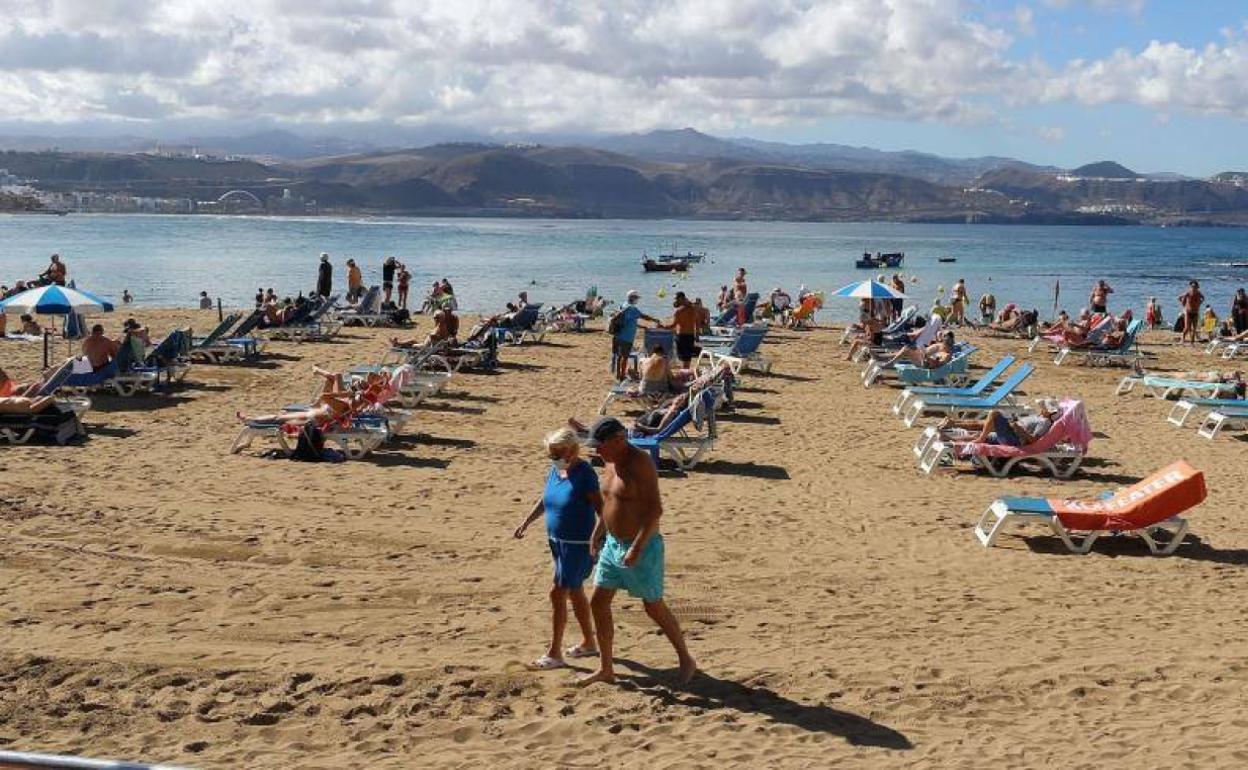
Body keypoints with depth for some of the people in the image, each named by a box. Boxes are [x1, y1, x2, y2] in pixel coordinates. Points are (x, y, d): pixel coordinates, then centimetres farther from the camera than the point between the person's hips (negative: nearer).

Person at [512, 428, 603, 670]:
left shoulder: (584, 474, -19)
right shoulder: (554, 471, 4)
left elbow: (600, 507, -22)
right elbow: (544, 499, 18)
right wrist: (526, 522, 14)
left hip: (578, 544, -8)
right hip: (558, 541, 8)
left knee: (558, 593, -6)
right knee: (575, 592, 18)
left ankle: (554, 653, 3)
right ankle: (589, 643, 33)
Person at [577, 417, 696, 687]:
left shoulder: (640, 463, -22)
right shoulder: (612, 462, 5)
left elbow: (655, 508, -26)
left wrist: (637, 547, -30)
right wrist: (597, 533, 20)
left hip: (642, 548, -8)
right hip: (613, 545, 8)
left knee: (654, 608, 4)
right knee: (598, 603, 6)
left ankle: (686, 661, 24)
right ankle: (605, 669, 17)